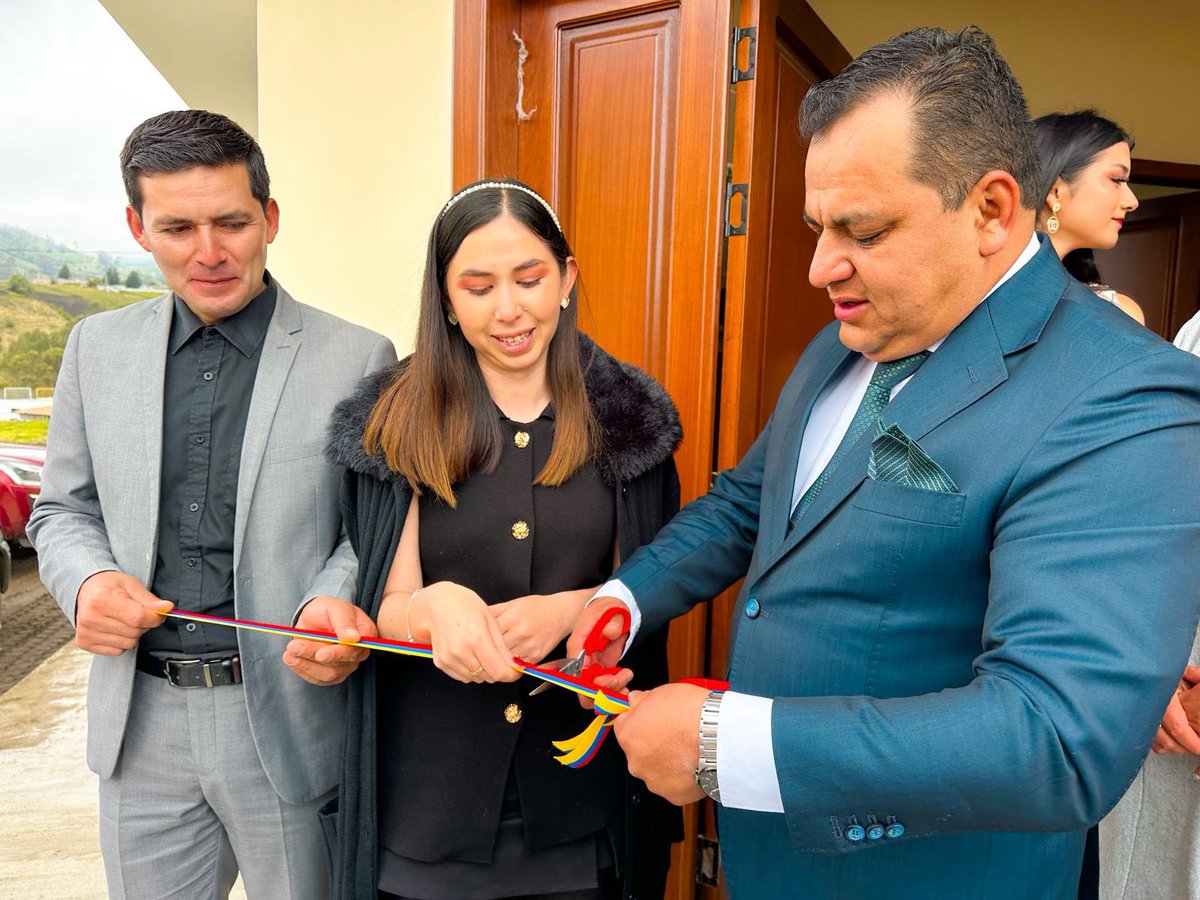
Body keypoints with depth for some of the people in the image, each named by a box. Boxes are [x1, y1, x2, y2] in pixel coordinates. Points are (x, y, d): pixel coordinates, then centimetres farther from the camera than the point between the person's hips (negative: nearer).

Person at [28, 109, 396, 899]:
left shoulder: (356, 358, -9)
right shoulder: (96, 347, 4)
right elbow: (64, 510, 12)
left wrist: (329, 603, -22)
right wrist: (87, 581, -9)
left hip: (289, 715, -3)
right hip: (141, 719, 4)